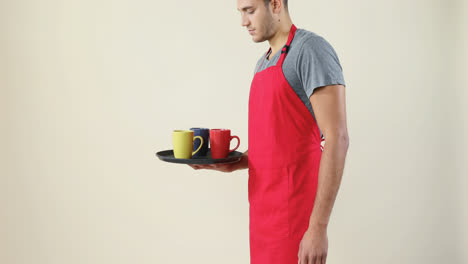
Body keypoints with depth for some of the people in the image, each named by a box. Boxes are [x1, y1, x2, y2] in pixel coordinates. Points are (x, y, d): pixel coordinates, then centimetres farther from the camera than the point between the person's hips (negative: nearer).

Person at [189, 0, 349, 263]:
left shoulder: (311, 49, -13)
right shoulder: (263, 64, 15)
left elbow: (337, 138, -20)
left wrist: (318, 227, -22)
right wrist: (234, 164, 5)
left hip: (294, 209, -8)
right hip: (264, 207, 8)